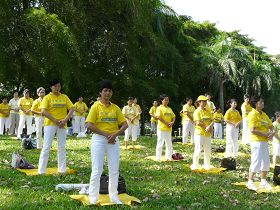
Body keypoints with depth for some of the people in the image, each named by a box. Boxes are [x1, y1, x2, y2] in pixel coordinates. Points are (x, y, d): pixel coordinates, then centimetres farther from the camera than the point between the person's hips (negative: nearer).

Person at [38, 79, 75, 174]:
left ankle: (62, 169, 16)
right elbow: (43, 111, -11)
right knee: (46, 147, -4)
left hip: (62, 125, 4)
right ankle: (41, 171, 0)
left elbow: (72, 109, 5)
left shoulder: (64, 97, 10)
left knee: (62, 148, 8)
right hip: (50, 124, -3)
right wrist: (55, 120, -16)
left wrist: (65, 120, -9)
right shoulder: (47, 97, 0)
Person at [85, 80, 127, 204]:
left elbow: (125, 124, 6)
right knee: (97, 170, -1)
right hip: (99, 139, -4)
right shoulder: (96, 106, -3)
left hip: (114, 140, 4)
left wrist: (115, 134, -12)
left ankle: (113, 196, 20)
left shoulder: (115, 108, 8)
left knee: (114, 170, 8)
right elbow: (89, 125, -12)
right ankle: (93, 197, 10)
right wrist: (106, 134, -15)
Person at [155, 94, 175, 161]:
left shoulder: (169, 109, 14)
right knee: (160, 143, -4)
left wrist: (172, 122, -5)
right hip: (162, 128, -7)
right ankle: (158, 158, 3)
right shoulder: (159, 108, -6)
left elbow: (173, 117, 16)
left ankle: (168, 157, 20)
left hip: (169, 128, 7)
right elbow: (158, 117, -16)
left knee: (169, 143, 10)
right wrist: (166, 123, -16)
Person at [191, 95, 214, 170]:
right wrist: (206, 127, -12)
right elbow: (198, 123, -15)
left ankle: (207, 166, 21)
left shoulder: (208, 111, 13)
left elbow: (212, 121, 7)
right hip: (199, 133, -6)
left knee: (208, 151, 10)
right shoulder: (197, 111, -6)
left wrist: (210, 126, -12)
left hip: (208, 133, 6)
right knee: (198, 150, -6)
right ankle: (195, 166, 3)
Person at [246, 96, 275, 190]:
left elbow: (271, 127, 18)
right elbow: (252, 130, -20)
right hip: (256, 140, -8)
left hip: (264, 141, 9)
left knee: (266, 162, 12)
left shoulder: (264, 114, 14)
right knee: (256, 161, -8)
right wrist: (266, 134, -18)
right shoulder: (253, 114, -12)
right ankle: (250, 182, 3)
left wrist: (272, 133, -4)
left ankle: (263, 182, 24)